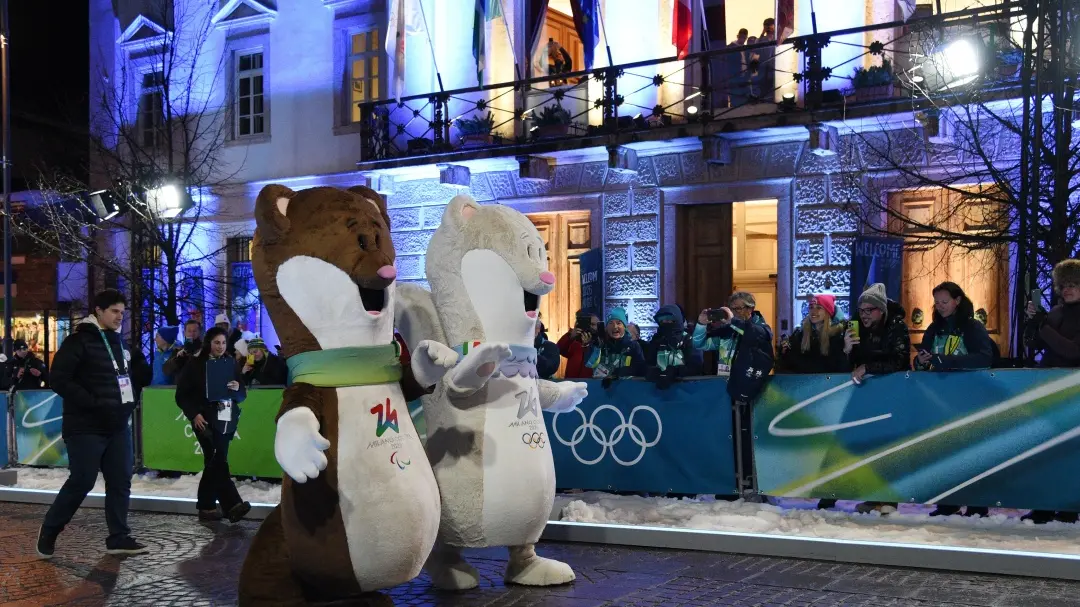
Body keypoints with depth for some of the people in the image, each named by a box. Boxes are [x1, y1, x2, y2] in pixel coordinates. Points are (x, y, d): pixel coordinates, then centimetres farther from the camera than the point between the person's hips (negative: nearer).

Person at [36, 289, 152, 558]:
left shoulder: (120, 343, 13)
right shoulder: (79, 341, -10)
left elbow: (140, 379, 20)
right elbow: (60, 380, -17)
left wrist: (139, 361, -2)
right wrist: (93, 403, -21)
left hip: (118, 426, 7)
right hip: (86, 427, -7)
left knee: (120, 481, 5)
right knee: (82, 481, -4)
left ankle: (118, 537, 12)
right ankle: (48, 531, 14)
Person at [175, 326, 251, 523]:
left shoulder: (231, 364, 10)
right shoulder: (195, 365, -2)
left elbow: (242, 395, 13)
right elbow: (182, 395, -1)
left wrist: (237, 389, -10)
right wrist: (194, 414, -14)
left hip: (227, 421, 5)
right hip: (206, 421, -5)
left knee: (214, 463, 10)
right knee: (218, 463, -14)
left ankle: (206, 507, 18)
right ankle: (232, 505, -18)